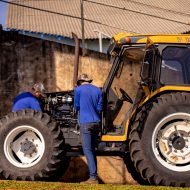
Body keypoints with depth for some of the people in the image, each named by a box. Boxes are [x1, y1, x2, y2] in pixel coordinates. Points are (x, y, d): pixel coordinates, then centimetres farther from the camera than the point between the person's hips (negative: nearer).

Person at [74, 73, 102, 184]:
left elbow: (76, 107, 6)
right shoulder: (98, 90, 11)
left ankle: (93, 177, -11)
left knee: (88, 150, -6)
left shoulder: (78, 89, -2)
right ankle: (94, 177, 11)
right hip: (96, 122, 6)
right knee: (92, 150, 12)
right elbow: (99, 108, 11)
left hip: (85, 123, -5)